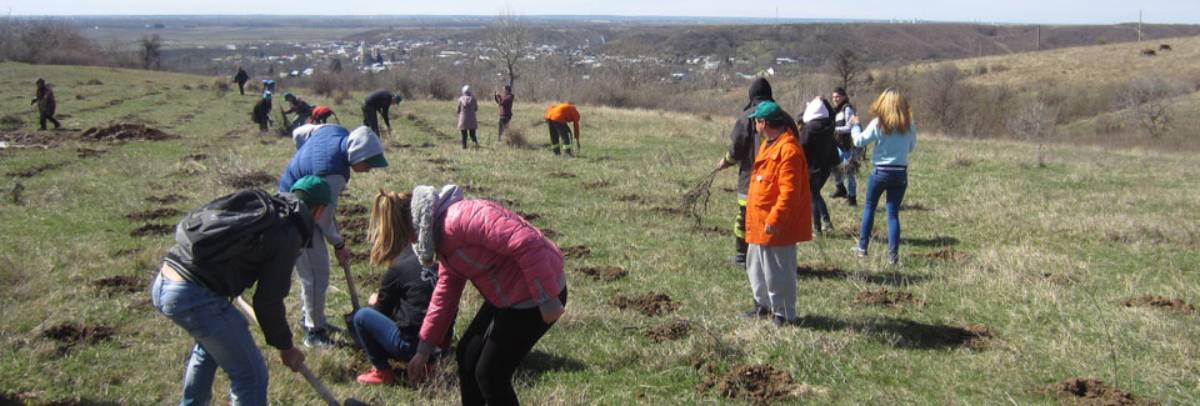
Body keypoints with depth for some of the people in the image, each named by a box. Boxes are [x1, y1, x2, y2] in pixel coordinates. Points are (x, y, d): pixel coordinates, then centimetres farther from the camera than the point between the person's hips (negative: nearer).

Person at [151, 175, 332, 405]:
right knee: (250, 374, 3)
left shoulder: (256, 202, 16)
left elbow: (184, 227, 27)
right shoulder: (288, 234, -6)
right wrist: (285, 347, 10)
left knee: (210, 343, 35)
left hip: (162, 283, 9)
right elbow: (267, 301, -5)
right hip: (196, 297, -9)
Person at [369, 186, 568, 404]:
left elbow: (527, 243, -33)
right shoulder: (444, 236, 9)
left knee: (490, 374, -2)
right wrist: (424, 350, 22)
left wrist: (547, 299, -26)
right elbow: (445, 295, 19)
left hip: (535, 296, -10)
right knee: (467, 356, 18)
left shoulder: (461, 218, -25)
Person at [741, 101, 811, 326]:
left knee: (777, 272, -1)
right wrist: (754, 217, 21)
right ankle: (763, 304, 38)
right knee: (756, 265, 22)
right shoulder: (768, 144, 12)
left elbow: (789, 192, -26)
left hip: (777, 227, -11)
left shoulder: (788, 150, -21)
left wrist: (774, 220, -27)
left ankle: (784, 314, 12)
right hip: (759, 222, 11)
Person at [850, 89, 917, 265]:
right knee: (893, 213, 5)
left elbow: (859, 141, -3)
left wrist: (855, 125, 12)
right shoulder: (909, 125, -2)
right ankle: (893, 254, 2)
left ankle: (862, 247, 19)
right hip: (901, 173, 2)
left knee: (869, 208, 15)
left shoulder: (878, 123, -11)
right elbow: (911, 147, 11)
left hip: (880, 172, -2)